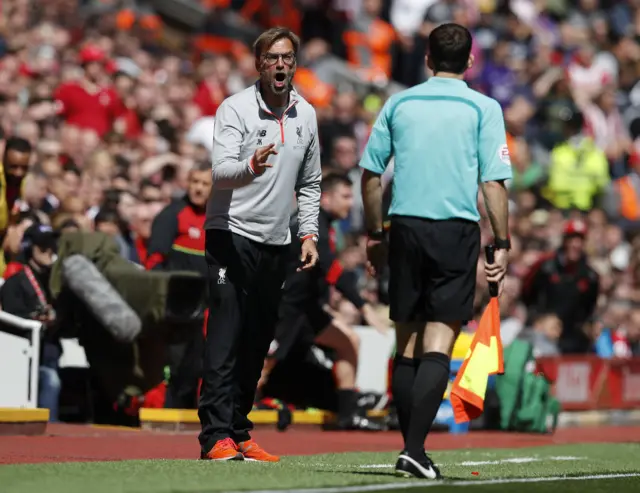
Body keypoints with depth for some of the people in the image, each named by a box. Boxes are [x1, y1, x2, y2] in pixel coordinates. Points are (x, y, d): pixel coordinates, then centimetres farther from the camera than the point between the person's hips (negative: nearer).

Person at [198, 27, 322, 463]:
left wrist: (309, 234, 11)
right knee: (225, 341, -11)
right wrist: (251, 166, -40)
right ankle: (216, 437, -13)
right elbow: (221, 170, -19)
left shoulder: (306, 115, 10)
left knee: (257, 345, 7)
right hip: (232, 234, -6)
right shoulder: (235, 108, -7)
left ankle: (239, 433, 13)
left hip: (276, 243, 6)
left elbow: (310, 182, 20)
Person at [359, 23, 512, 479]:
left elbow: (370, 174, 10)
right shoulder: (483, 108, 0)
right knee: (437, 347, -5)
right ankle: (414, 449, -15)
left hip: (405, 229, 3)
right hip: (456, 231, -3)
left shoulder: (398, 104, 9)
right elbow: (494, 183, -6)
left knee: (407, 345, 10)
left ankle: (413, 448, 12)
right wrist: (502, 245, 0)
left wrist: (375, 234, 19)